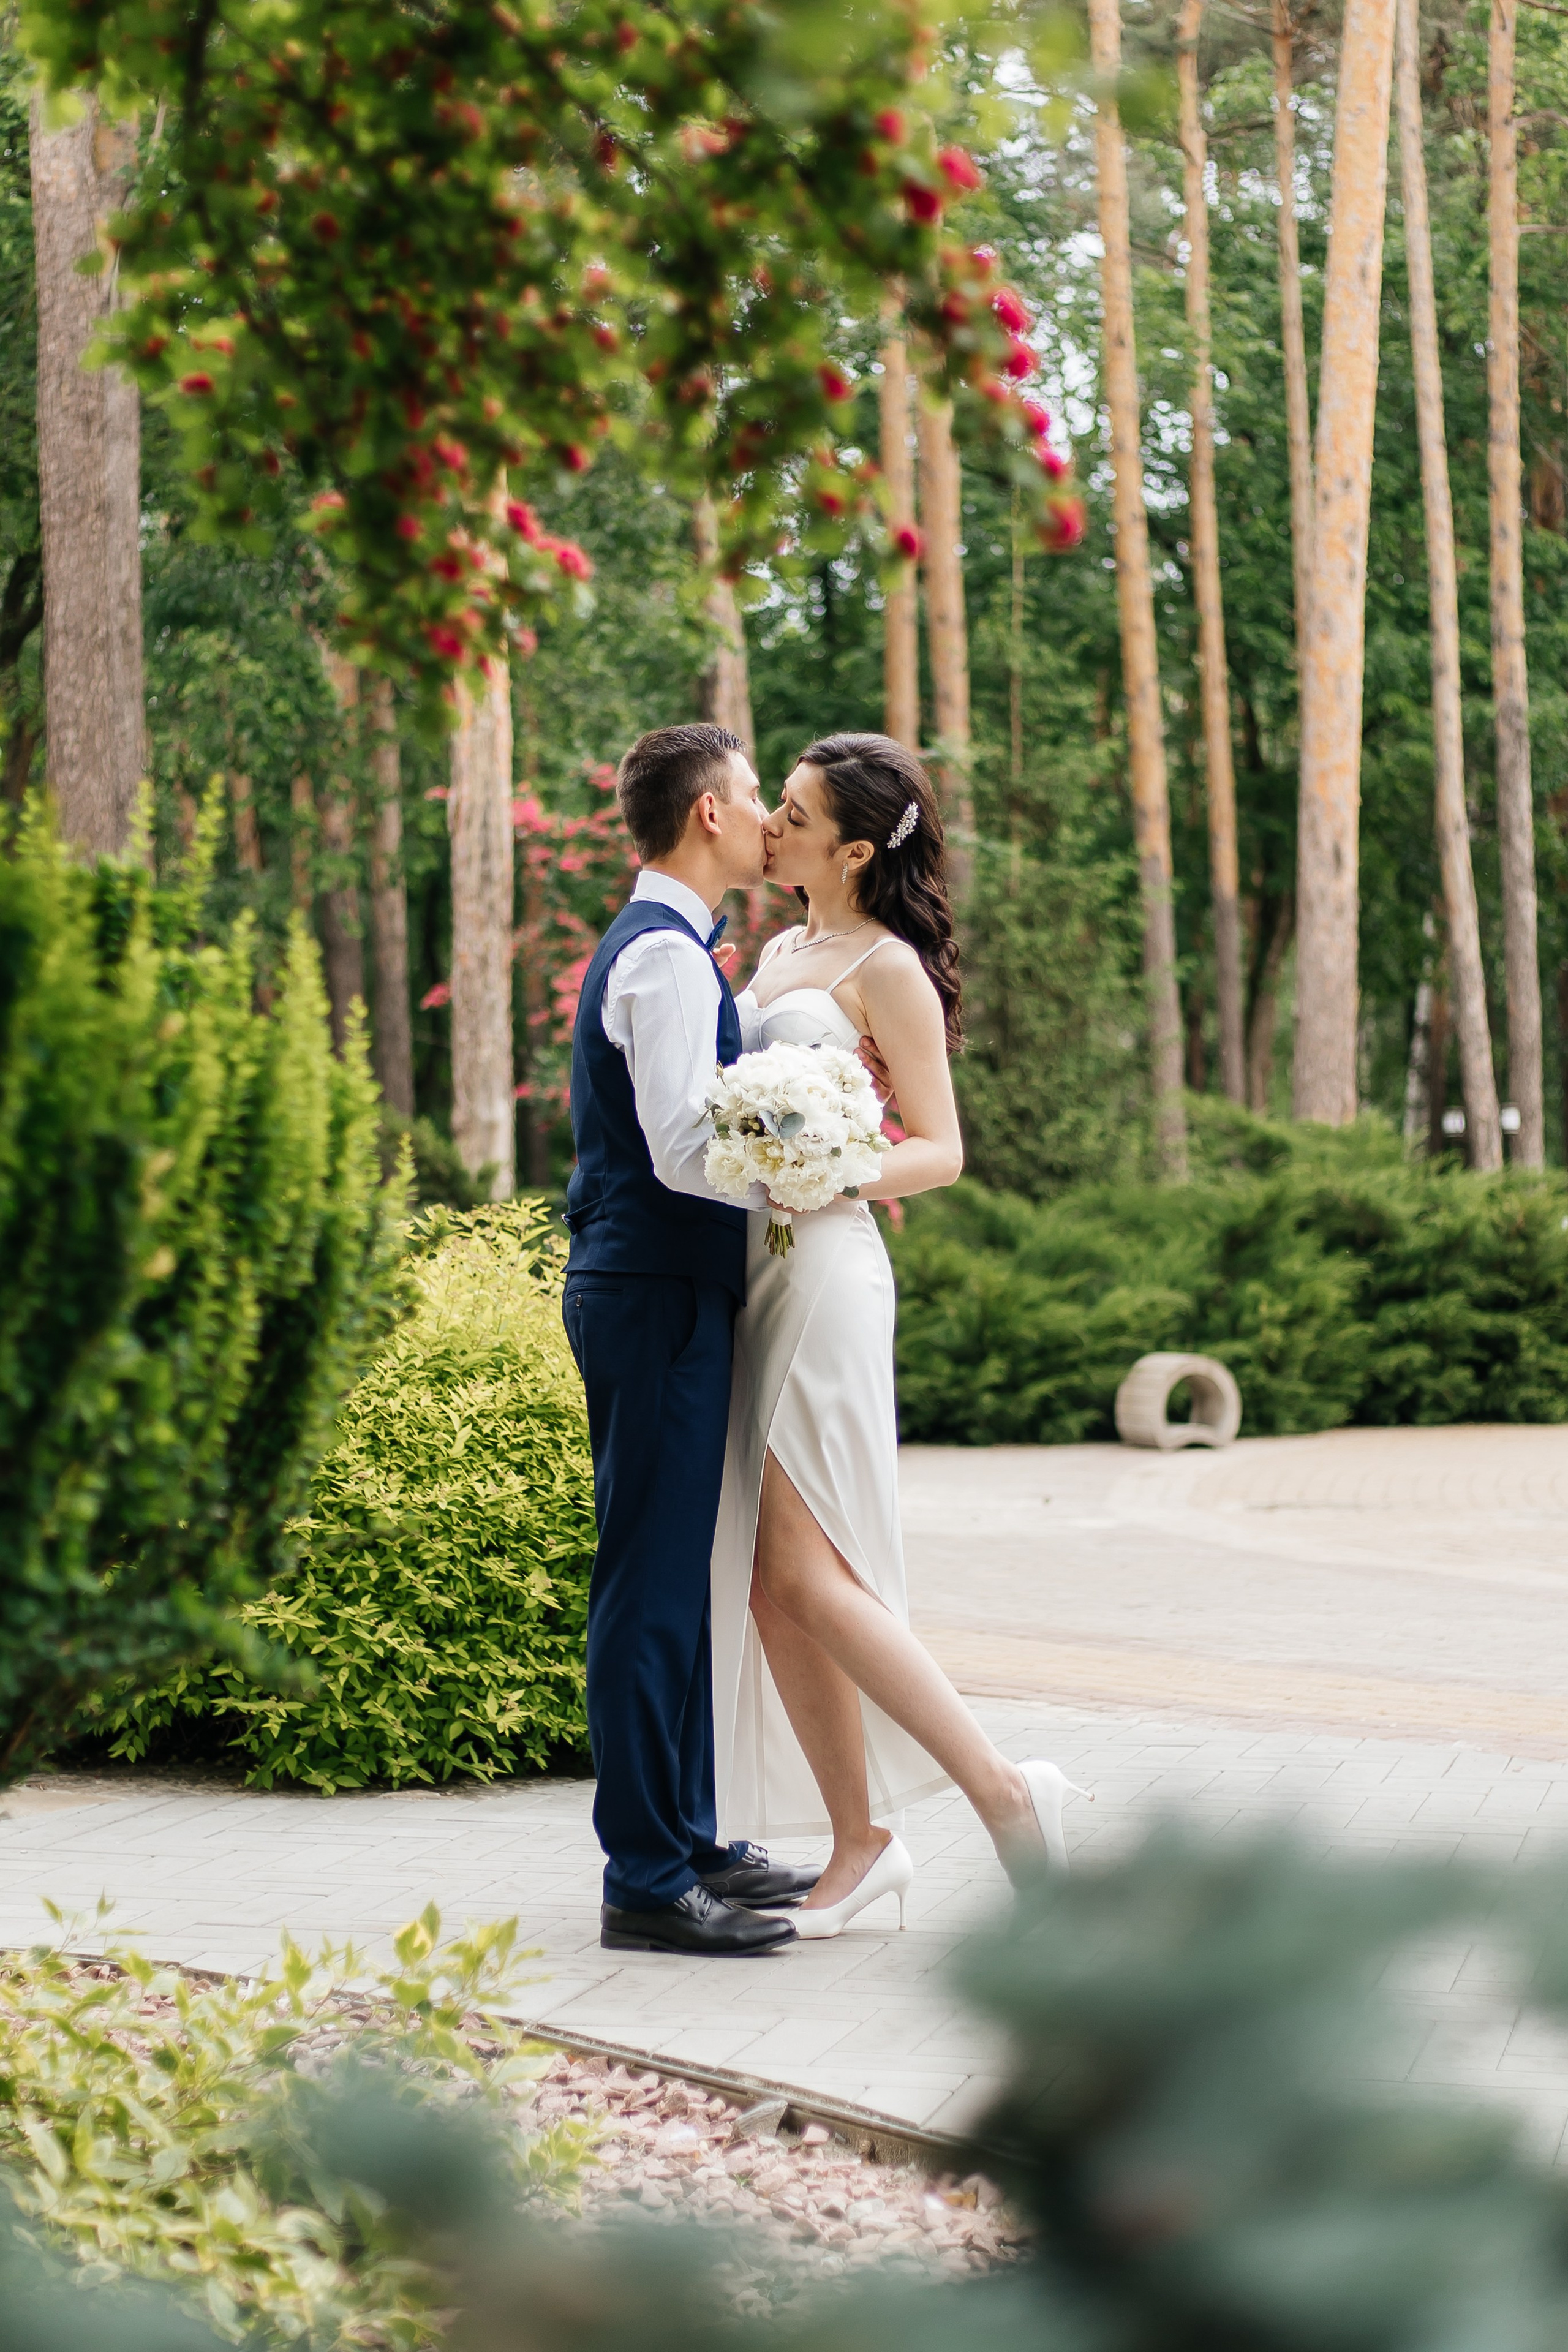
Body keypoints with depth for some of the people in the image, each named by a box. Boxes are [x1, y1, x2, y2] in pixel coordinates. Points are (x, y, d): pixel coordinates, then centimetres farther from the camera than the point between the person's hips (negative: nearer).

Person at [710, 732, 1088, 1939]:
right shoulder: (780, 952, 18)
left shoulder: (887, 968, -6)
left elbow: (940, 1150, -8)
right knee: (769, 1587, 5)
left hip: (824, 1271, -8)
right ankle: (860, 1845, 11)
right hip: (750, 1270, 8)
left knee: (806, 1575, -14)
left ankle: (1005, 1793, -8)